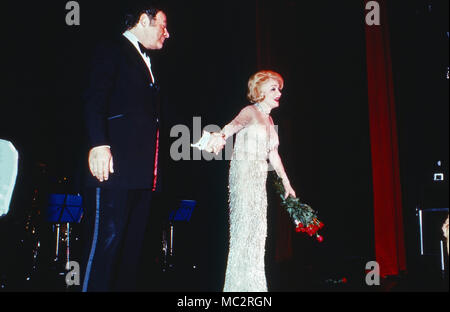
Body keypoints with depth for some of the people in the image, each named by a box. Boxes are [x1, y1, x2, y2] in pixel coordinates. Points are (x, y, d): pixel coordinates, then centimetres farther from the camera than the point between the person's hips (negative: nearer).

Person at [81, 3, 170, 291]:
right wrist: (99, 145, -22)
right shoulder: (111, 51, 3)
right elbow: (95, 101, -9)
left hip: (143, 172, 8)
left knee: (133, 244, 8)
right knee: (106, 240, -10)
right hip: (116, 166, -8)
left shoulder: (148, 63, 26)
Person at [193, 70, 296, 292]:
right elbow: (236, 123, -31)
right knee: (246, 226, -8)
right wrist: (222, 135, -54)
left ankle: (252, 284, 19)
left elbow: (273, 154, 25)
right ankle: (242, 284, -2)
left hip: (259, 178, 8)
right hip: (244, 174, -8)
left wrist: (286, 182, 29)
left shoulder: (269, 119, 17)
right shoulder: (250, 112, -7)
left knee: (256, 229, 10)